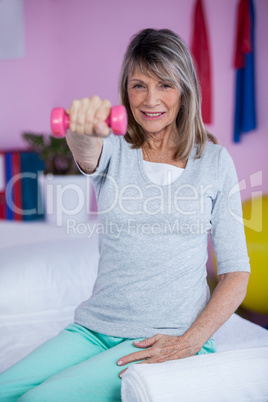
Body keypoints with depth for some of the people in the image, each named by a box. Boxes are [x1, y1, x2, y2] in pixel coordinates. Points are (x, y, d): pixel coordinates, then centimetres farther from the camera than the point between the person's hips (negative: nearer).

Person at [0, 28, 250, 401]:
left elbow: (236, 273, 1)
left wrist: (189, 343, -11)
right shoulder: (113, 148, 4)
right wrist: (84, 131, -48)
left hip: (173, 336, -2)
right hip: (96, 328, 2)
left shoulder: (215, 160, 1)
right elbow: (86, 153, -23)